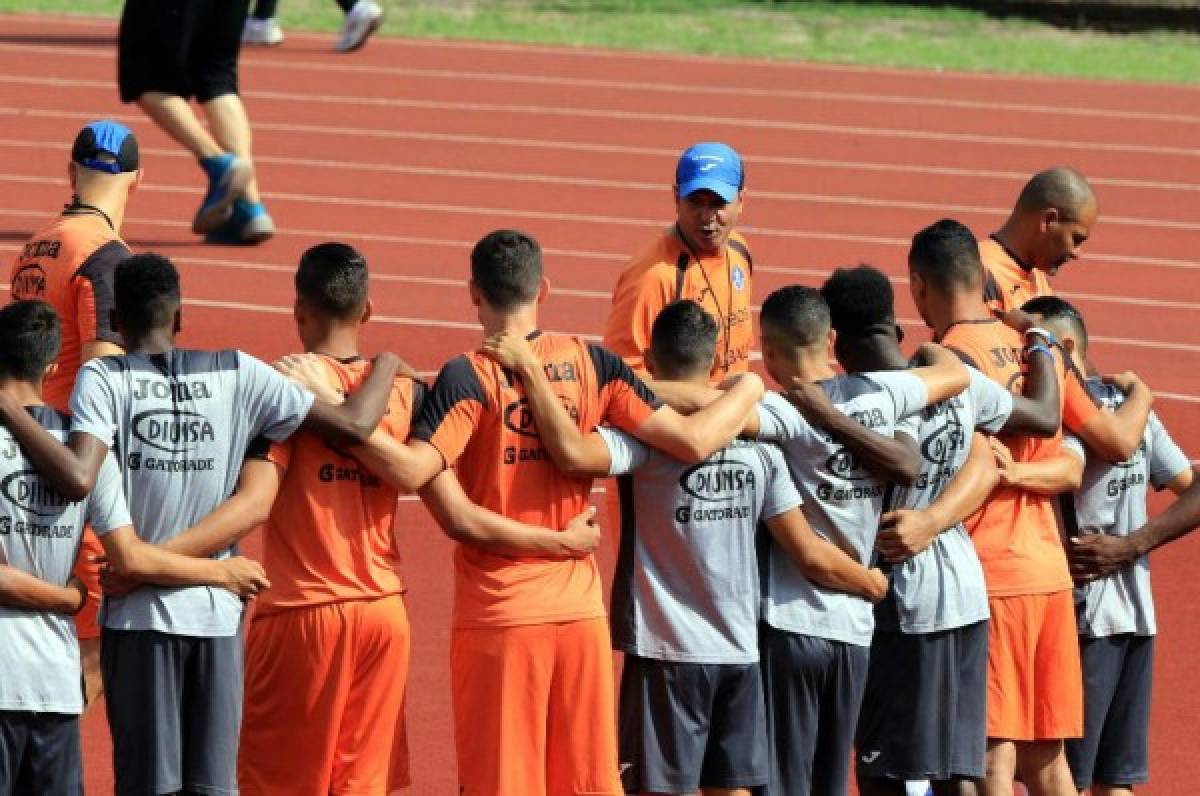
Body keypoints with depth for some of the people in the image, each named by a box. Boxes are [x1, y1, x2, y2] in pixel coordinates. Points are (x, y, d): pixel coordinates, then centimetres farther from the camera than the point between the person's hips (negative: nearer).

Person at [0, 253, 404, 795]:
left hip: (139, 615, -2)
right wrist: (387, 366, 21)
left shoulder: (103, 379, -6)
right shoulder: (237, 374, 1)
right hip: (217, 612, 2)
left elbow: (77, 480, -23)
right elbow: (353, 425, 2)